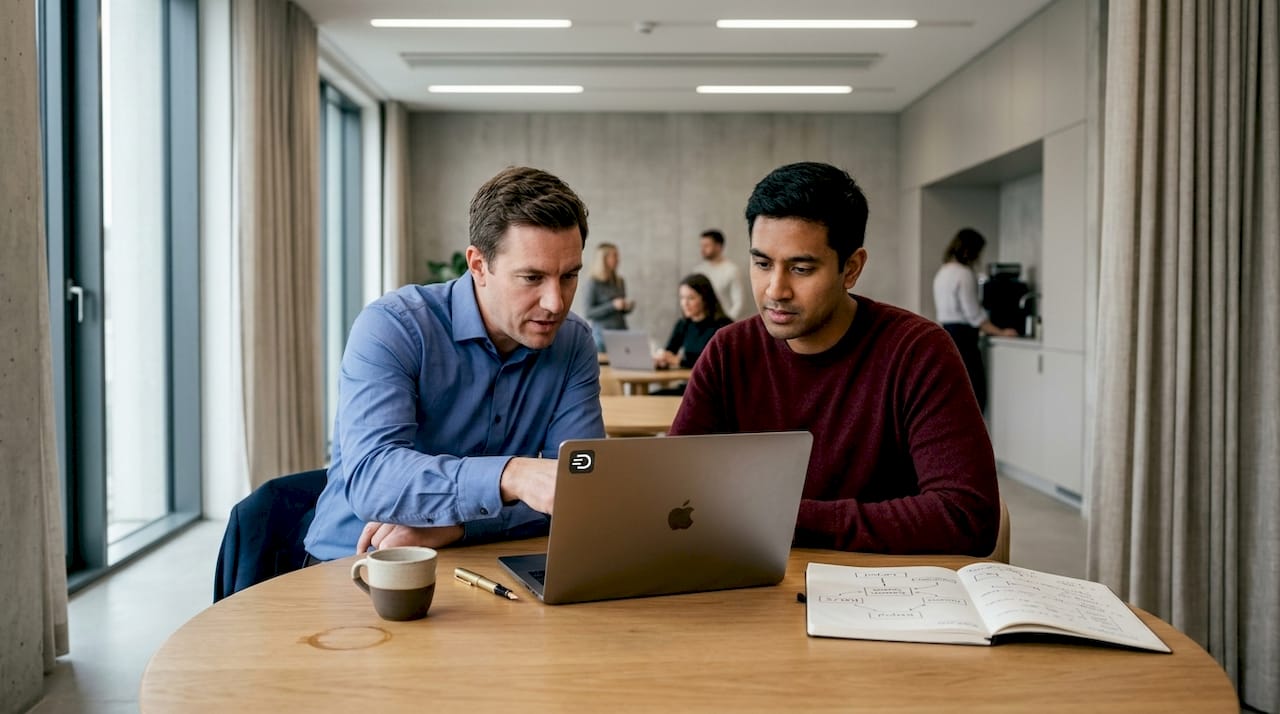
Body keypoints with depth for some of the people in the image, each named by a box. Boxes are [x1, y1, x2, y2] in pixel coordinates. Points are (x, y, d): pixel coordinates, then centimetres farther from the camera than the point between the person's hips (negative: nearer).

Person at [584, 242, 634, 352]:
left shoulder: (620, 282, 11)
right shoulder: (594, 284, -6)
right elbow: (589, 313, -10)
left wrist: (628, 307, 0)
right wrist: (612, 305, -17)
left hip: (622, 331, 5)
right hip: (603, 333, -5)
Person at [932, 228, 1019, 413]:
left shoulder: (942, 272, 15)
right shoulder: (964, 274, -13)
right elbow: (973, 314, -16)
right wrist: (1001, 332, -10)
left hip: (945, 335, 10)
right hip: (961, 337, -9)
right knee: (975, 395, -5)